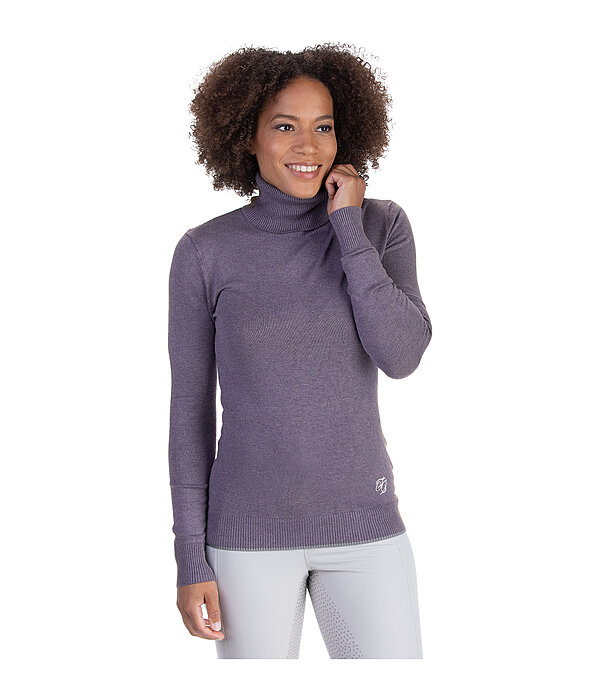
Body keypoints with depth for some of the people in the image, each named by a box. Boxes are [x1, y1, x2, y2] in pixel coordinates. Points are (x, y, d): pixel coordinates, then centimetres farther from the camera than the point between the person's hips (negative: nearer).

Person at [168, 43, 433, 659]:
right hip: (252, 529, -1)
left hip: (362, 522, 2)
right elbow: (191, 408, -2)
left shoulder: (382, 226, -2)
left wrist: (348, 228, -16)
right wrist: (191, 559, -4)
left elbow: (401, 357, -16)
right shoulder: (204, 253, -6)